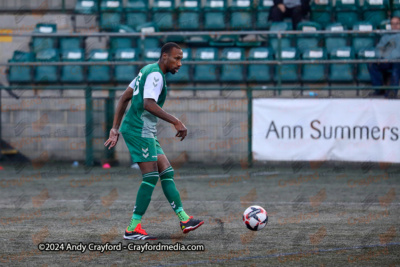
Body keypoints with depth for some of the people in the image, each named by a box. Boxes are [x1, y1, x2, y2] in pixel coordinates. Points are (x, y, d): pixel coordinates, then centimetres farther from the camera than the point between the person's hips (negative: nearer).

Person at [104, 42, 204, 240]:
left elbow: (124, 99, 20)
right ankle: (133, 229, -10)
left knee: (167, 173, 9)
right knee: (151, 177, -10)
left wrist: (115, 129, 19)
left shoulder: (148, 70, 18)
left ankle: (183, 220, 9)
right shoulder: (155, 75, -14)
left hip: (147, 133, 10)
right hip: (140, 130, -10)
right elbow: (148, 104, -31)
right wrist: (176, 122, -32)